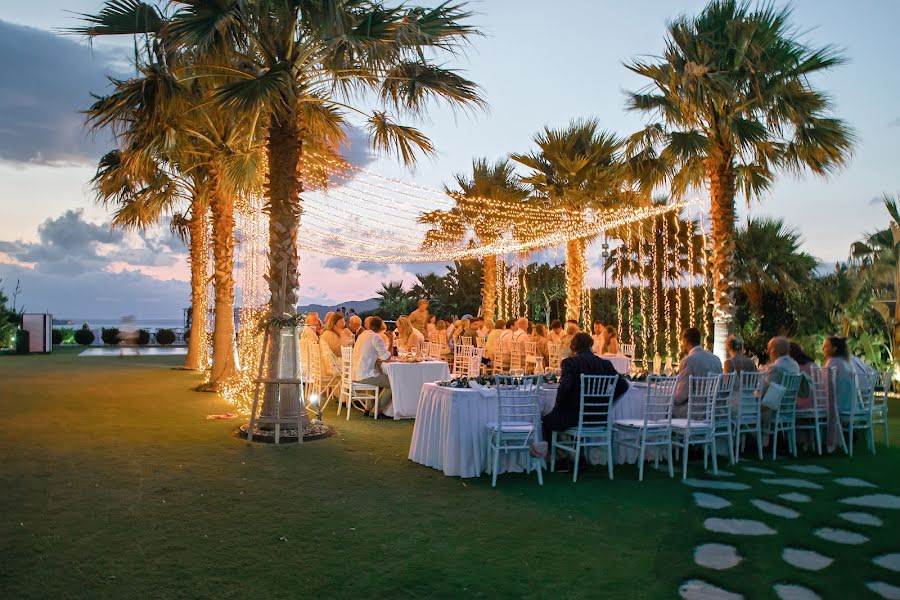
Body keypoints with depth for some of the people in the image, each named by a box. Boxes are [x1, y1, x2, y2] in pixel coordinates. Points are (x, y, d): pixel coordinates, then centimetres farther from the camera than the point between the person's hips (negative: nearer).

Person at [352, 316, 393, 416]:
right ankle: (377, 410, 7)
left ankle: (368, 408, 29)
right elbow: (387, 358, -13)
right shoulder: (376, 337, -13)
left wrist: (378, 359, 13)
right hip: (365, 376, -9)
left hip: (355, 374, 9)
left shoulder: (362, 335, 14)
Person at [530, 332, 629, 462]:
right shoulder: (605, 364, 2)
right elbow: (623, 386, 1)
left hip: (574, 416, -6)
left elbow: (564, 387, -24)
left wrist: (557, 407, -8)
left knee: (547, 420, 20)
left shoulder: (570, 362, -12)